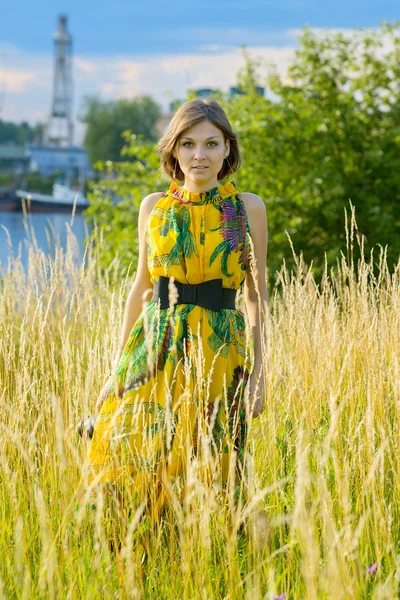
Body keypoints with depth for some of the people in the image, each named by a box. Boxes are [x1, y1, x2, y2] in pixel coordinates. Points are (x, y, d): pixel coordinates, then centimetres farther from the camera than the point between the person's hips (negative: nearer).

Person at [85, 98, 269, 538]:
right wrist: (118, 364, 11)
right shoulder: (154, 207, 7)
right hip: (154, 348, 2)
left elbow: (256, 293, 5)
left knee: (204, 472, 1)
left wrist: (259, 371, 1)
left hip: (220, 352, -2)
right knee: (130, 460, -2)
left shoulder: (247, 208, 1)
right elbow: (142, 285, 13)